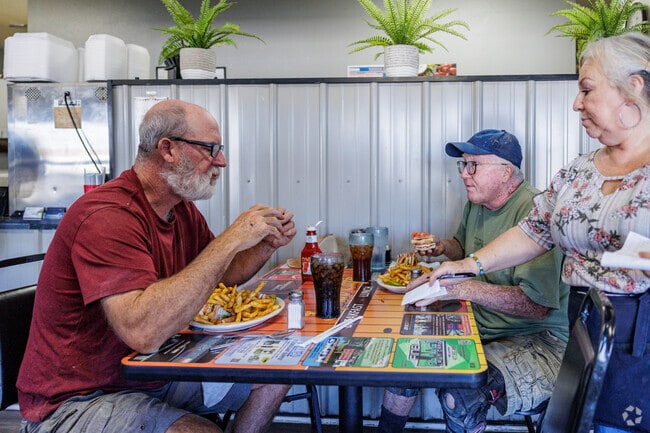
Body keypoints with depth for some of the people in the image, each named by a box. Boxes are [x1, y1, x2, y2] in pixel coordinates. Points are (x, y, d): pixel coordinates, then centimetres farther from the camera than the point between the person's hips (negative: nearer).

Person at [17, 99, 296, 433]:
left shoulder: (182, 209, 4)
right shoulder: (107, 217, -26)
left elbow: (221, 274, 18)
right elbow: (143, 331, -39)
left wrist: (268, 245, -3)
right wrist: (230, 240, -33)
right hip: (78, 401, -9)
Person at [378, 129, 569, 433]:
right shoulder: (475, 204, 7)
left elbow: (538, 303, -28)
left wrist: (460, 288, -33)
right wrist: (444, 247, 6)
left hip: (536, 341, -8)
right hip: (479, 327, 9)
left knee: (459, 397, -32)